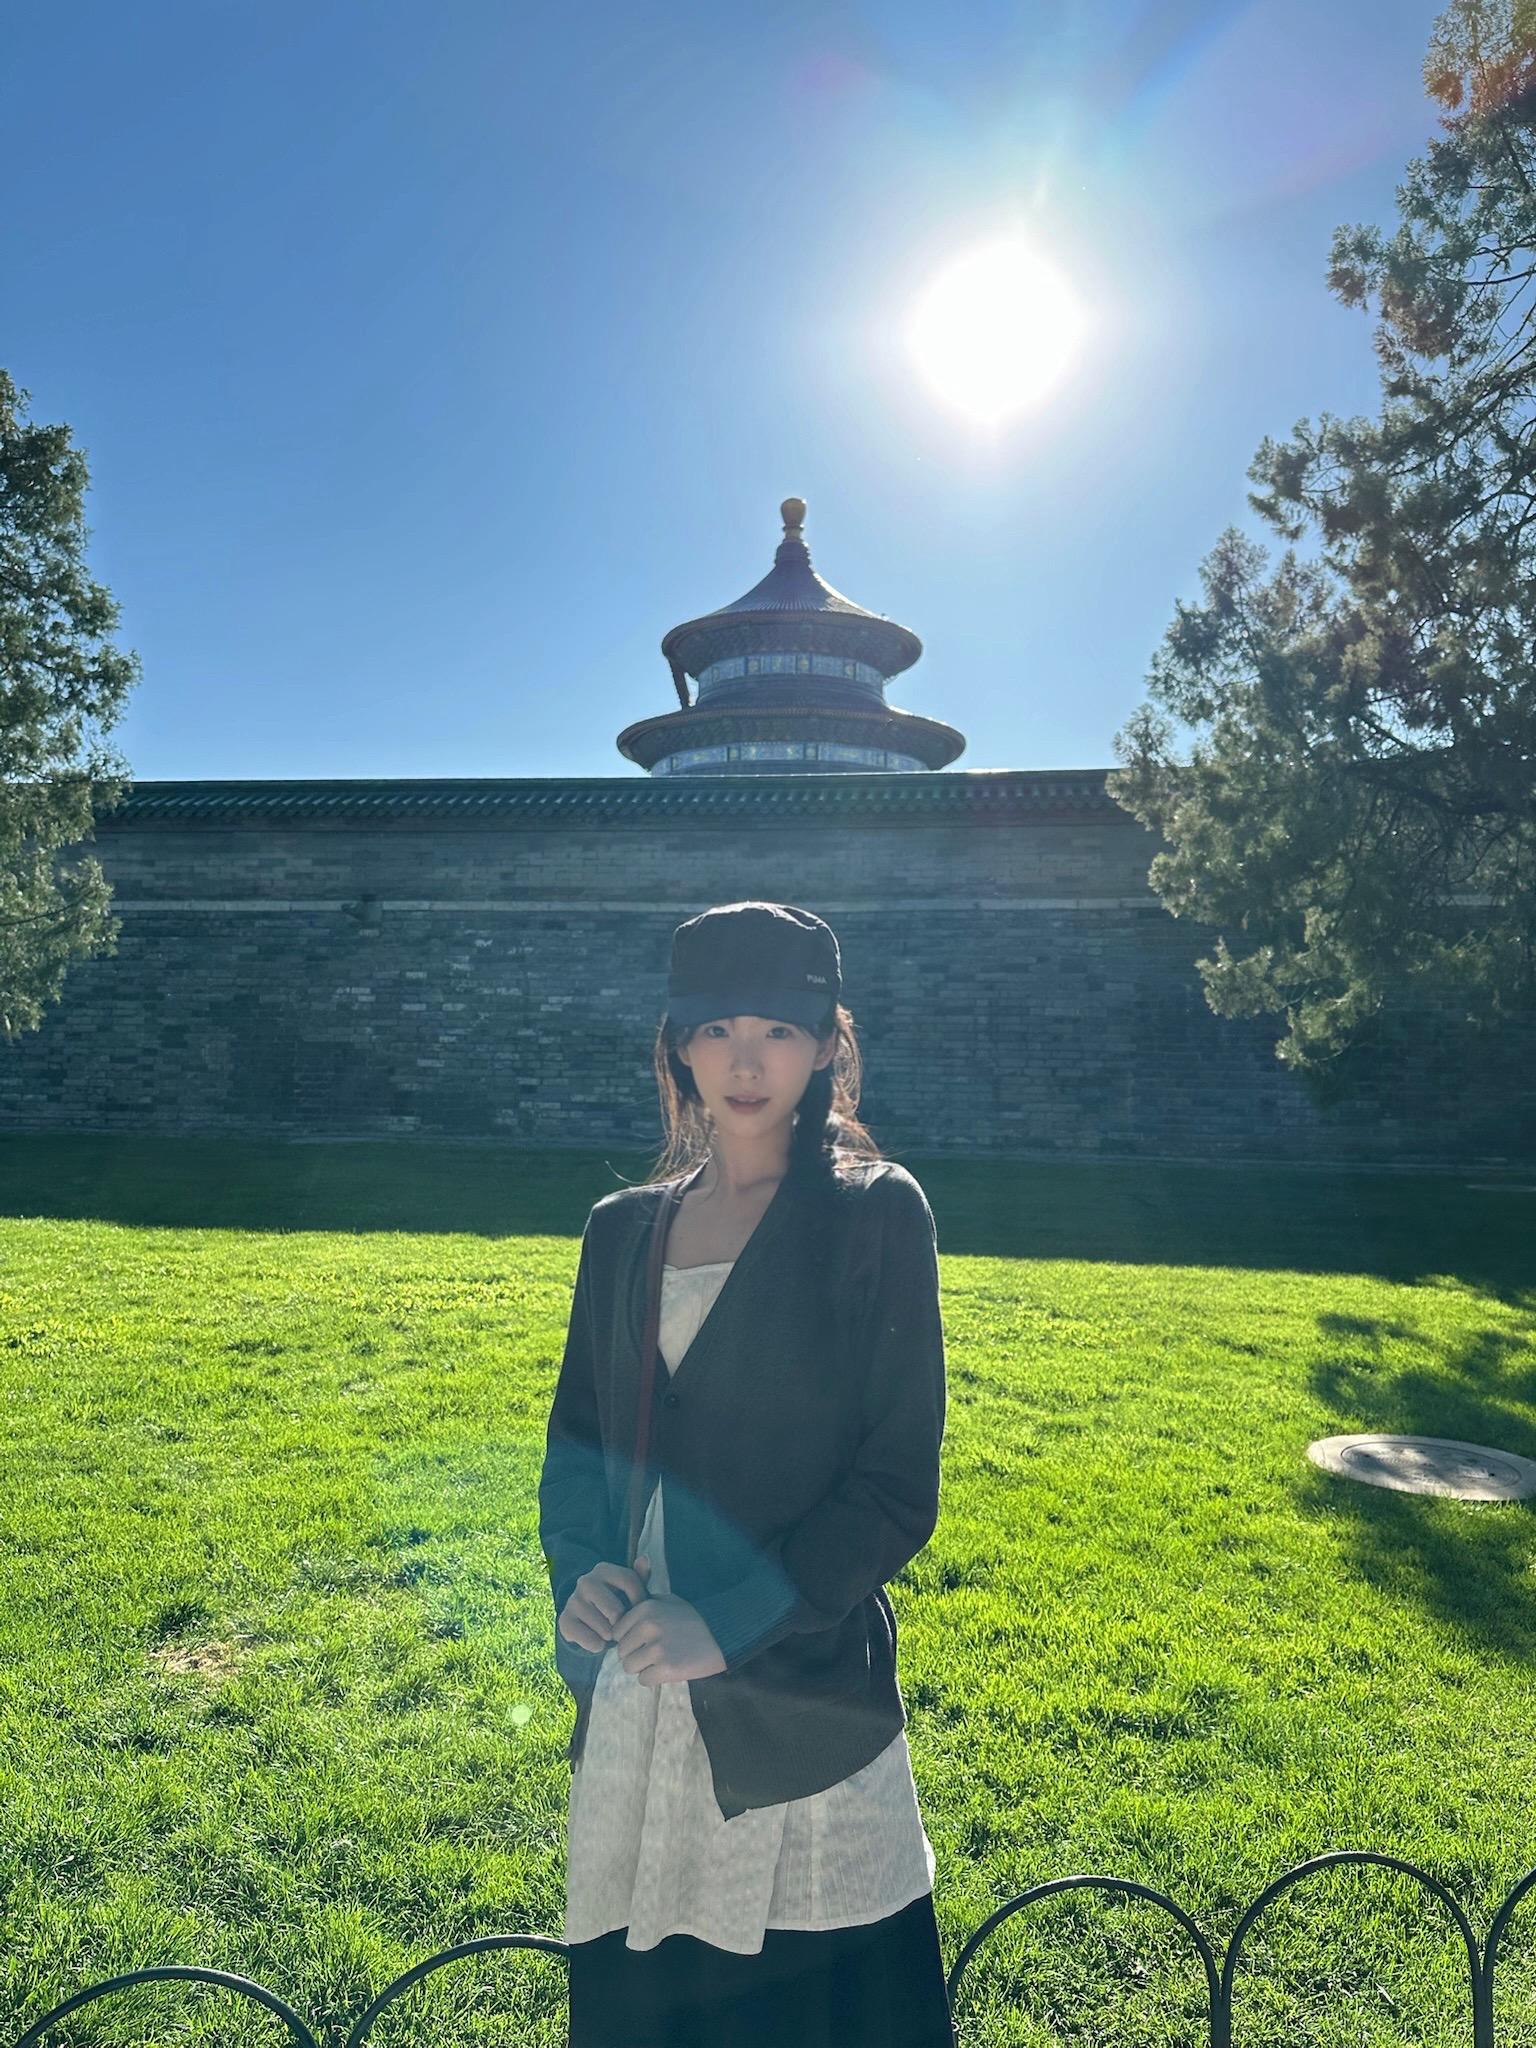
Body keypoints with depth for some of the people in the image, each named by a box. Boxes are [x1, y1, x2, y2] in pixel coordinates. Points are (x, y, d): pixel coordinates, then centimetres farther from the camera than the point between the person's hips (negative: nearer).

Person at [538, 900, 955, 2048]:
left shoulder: (876, 1214, -7)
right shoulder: (623, 1229, 6)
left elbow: (898, 1487, -9)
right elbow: (576, 1438, 11)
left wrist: (729, 1623, -16)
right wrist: (579, 1572, -7)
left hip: (796, 1699, -4)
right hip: (631, 1706, 4)